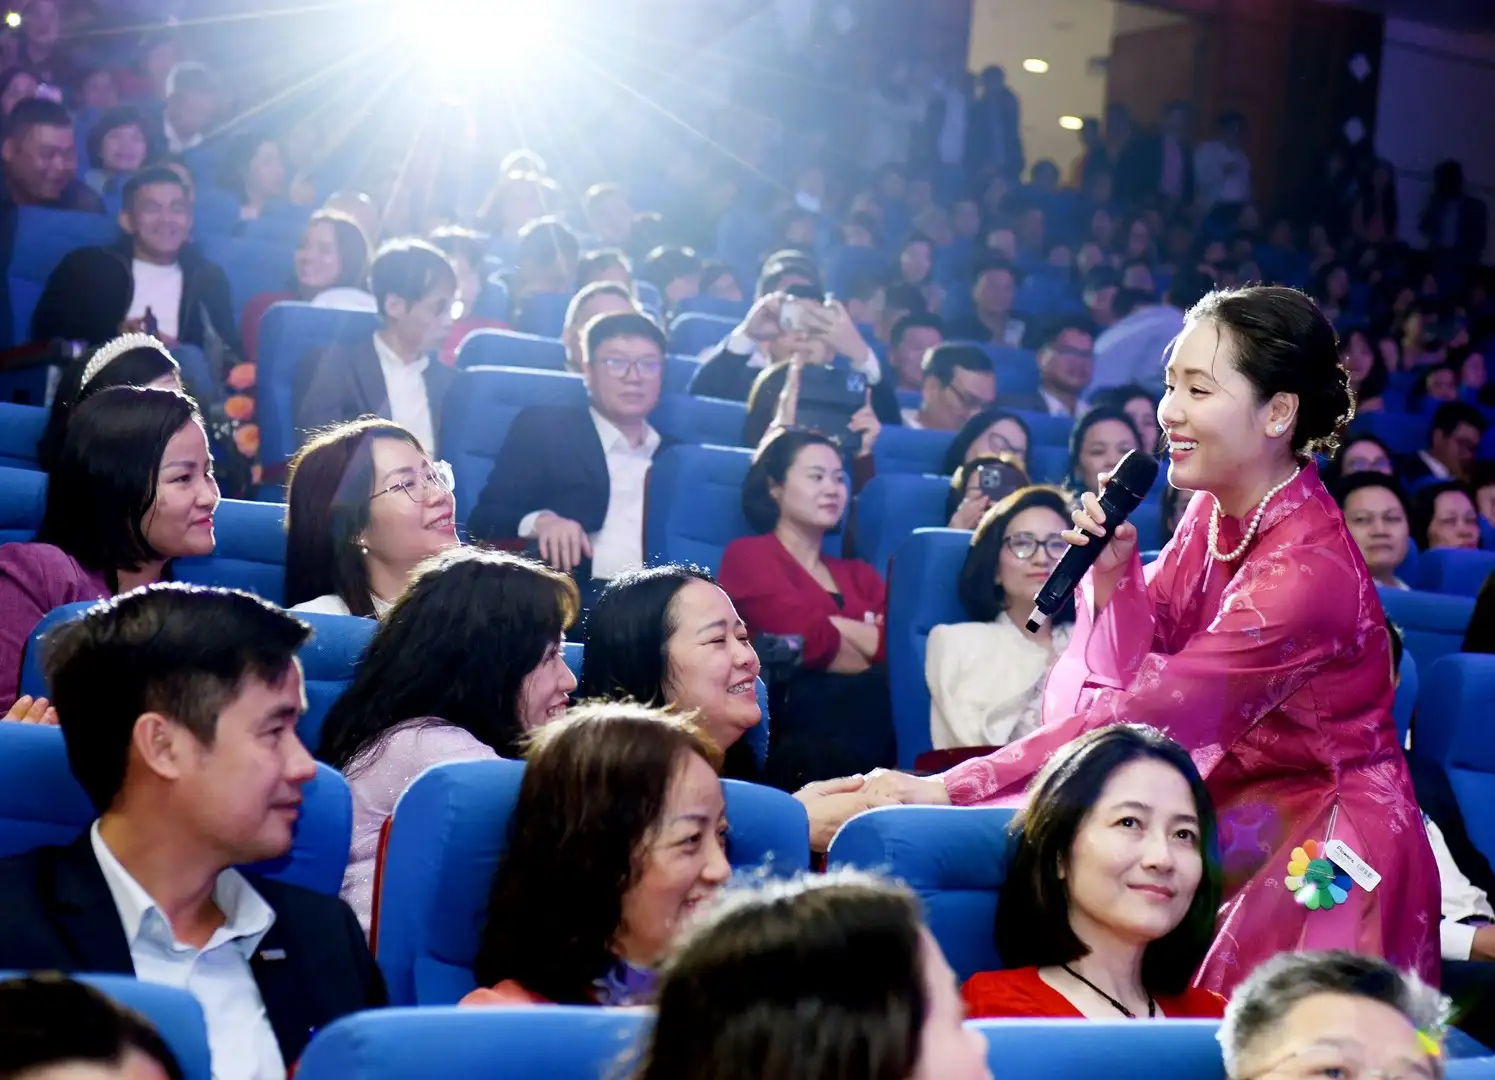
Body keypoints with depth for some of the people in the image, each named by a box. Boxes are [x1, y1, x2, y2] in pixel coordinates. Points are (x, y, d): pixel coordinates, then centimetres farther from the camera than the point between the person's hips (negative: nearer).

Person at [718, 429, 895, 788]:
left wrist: (833, 624, 1)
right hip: (797, 718, -6)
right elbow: (810, 641, -7)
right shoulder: (748, 556, 13)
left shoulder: (859, 574, 33)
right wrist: (870, 641, 7)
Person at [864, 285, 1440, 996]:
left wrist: (949, 788, -29)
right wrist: (1114, 568, -14)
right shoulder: (1216, 509, 0)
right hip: (1231, 799, 8)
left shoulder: (1306, 567, -26)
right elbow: (1142, 662, 6)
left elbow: (1146, 713, -28)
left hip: (1323, 843, -8)